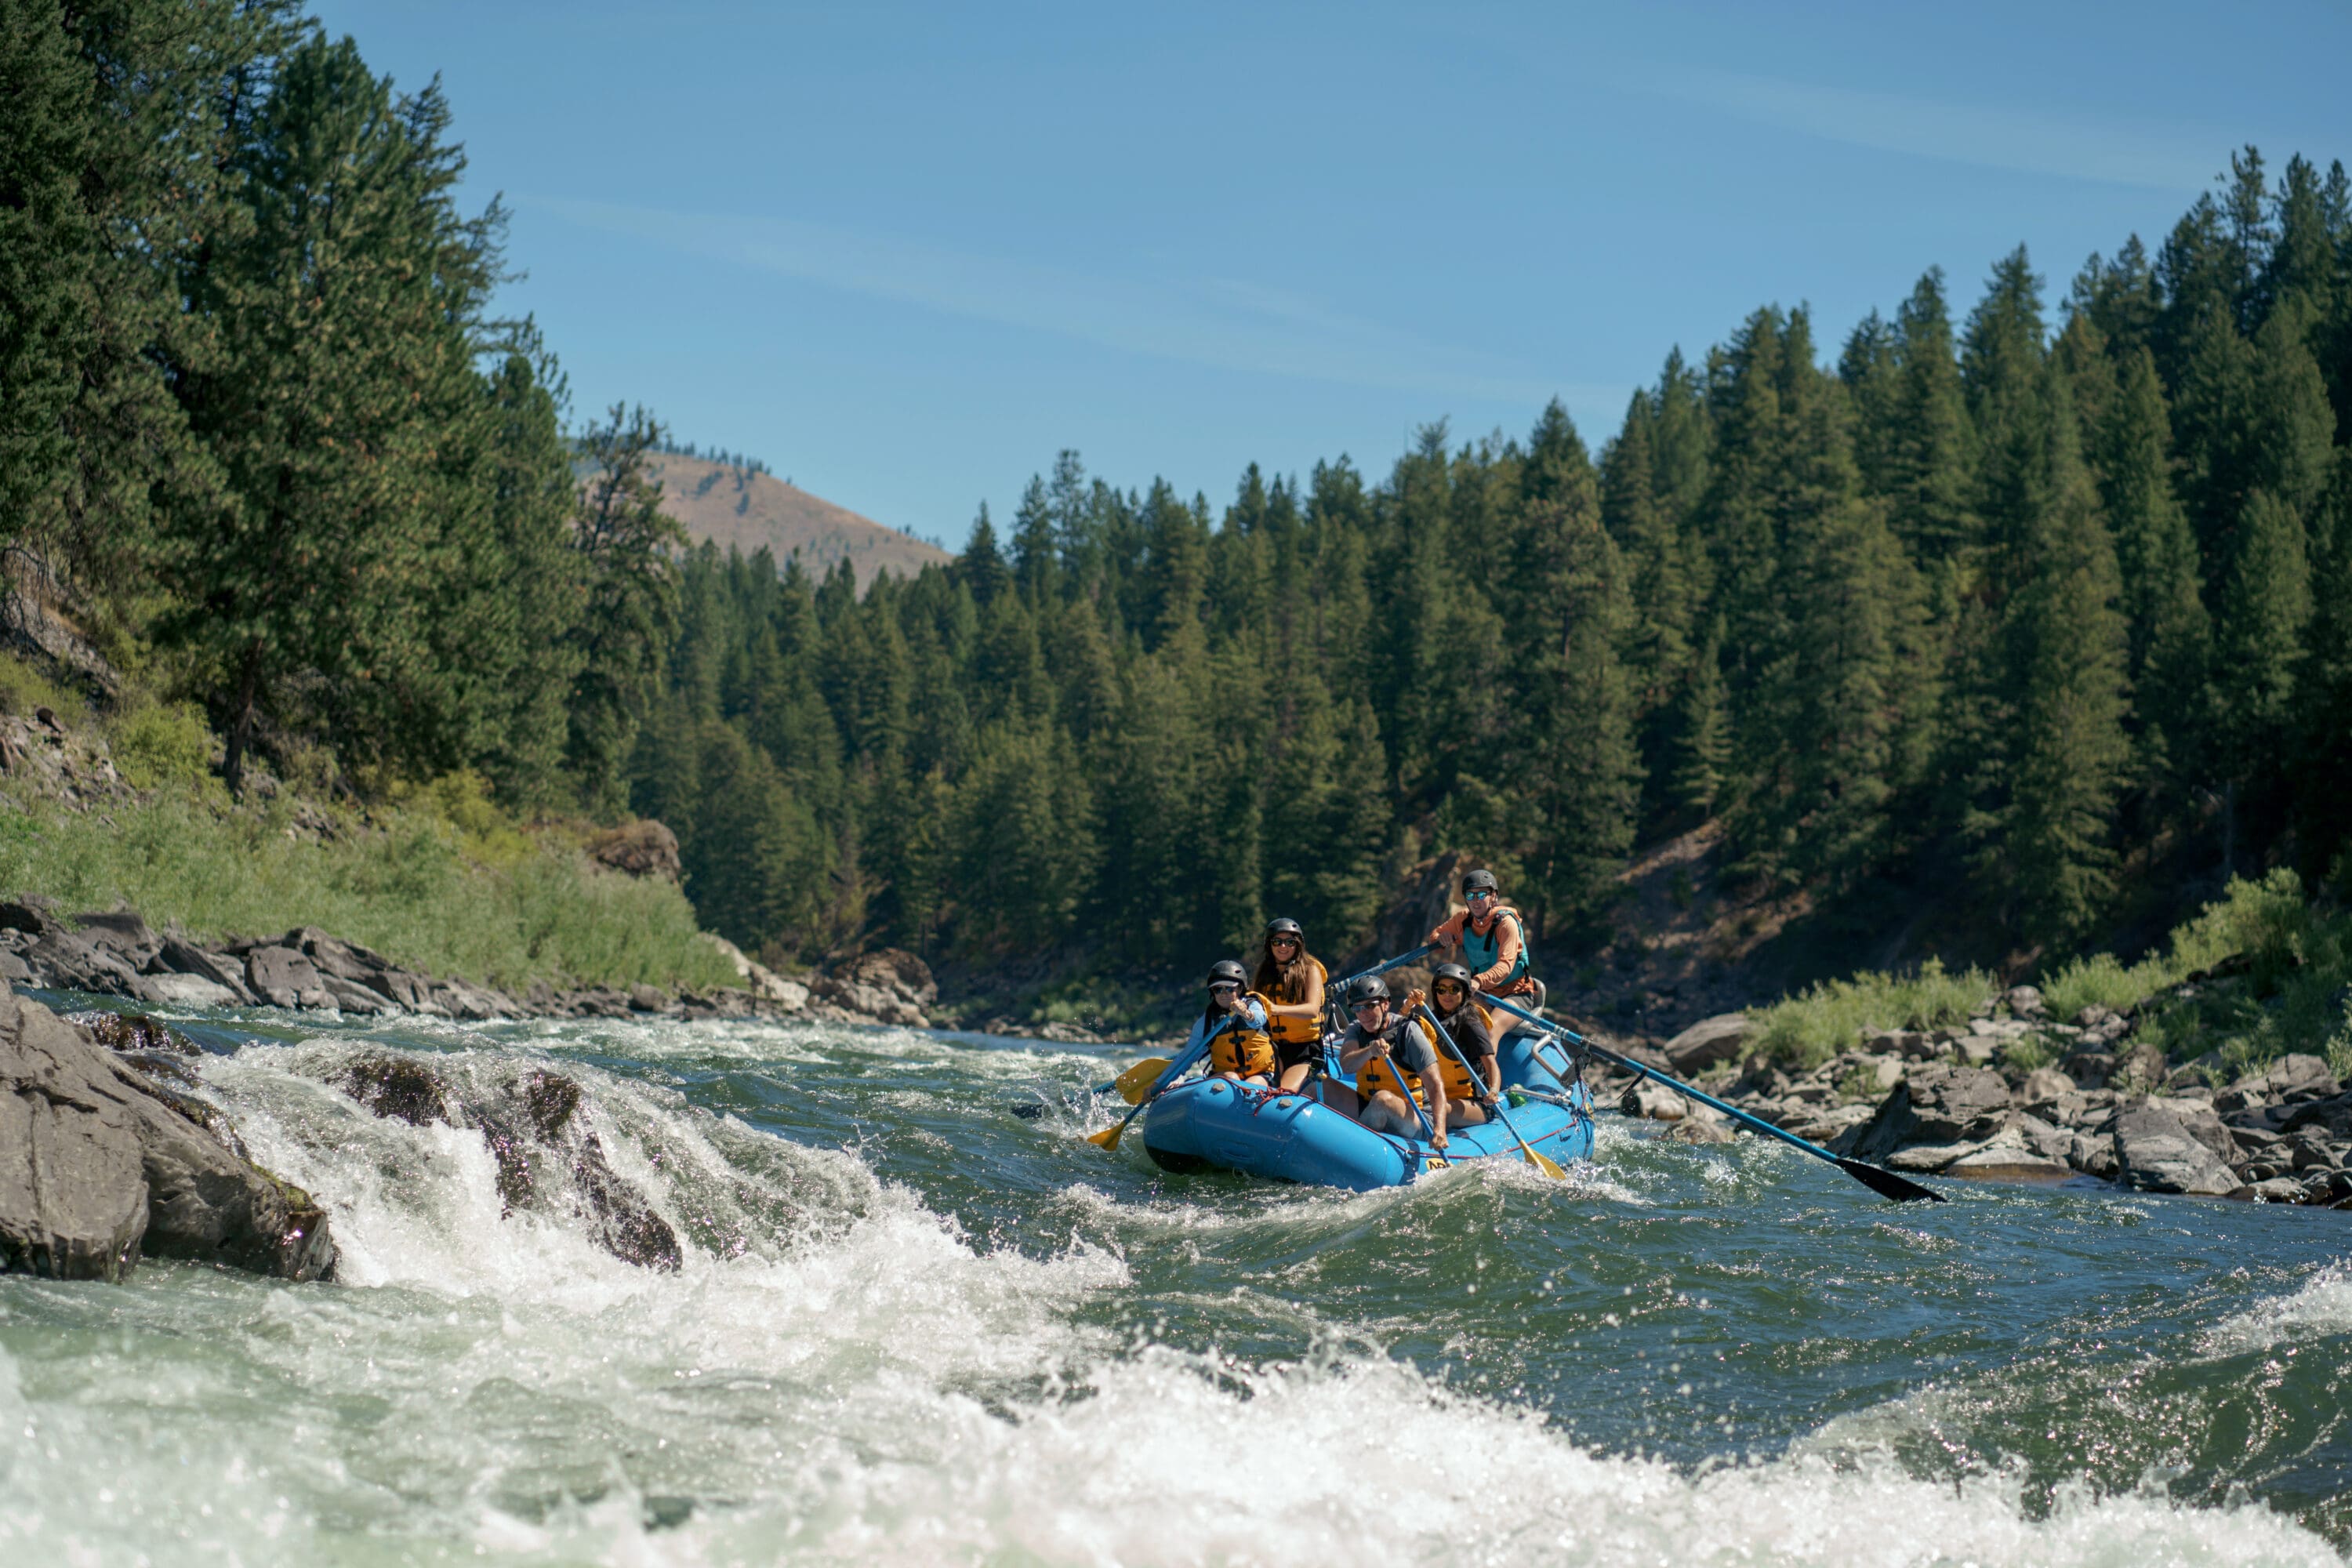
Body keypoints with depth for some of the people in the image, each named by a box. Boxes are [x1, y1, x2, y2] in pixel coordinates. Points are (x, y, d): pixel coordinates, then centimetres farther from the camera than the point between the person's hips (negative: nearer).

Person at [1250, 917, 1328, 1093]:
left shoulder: (1309, 970, 0)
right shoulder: (1263, 974, 13)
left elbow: (1312, 1009, -17)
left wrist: (1276, 1009, -34)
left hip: (1305, 1050, -3)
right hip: (1274, 1049, 3)